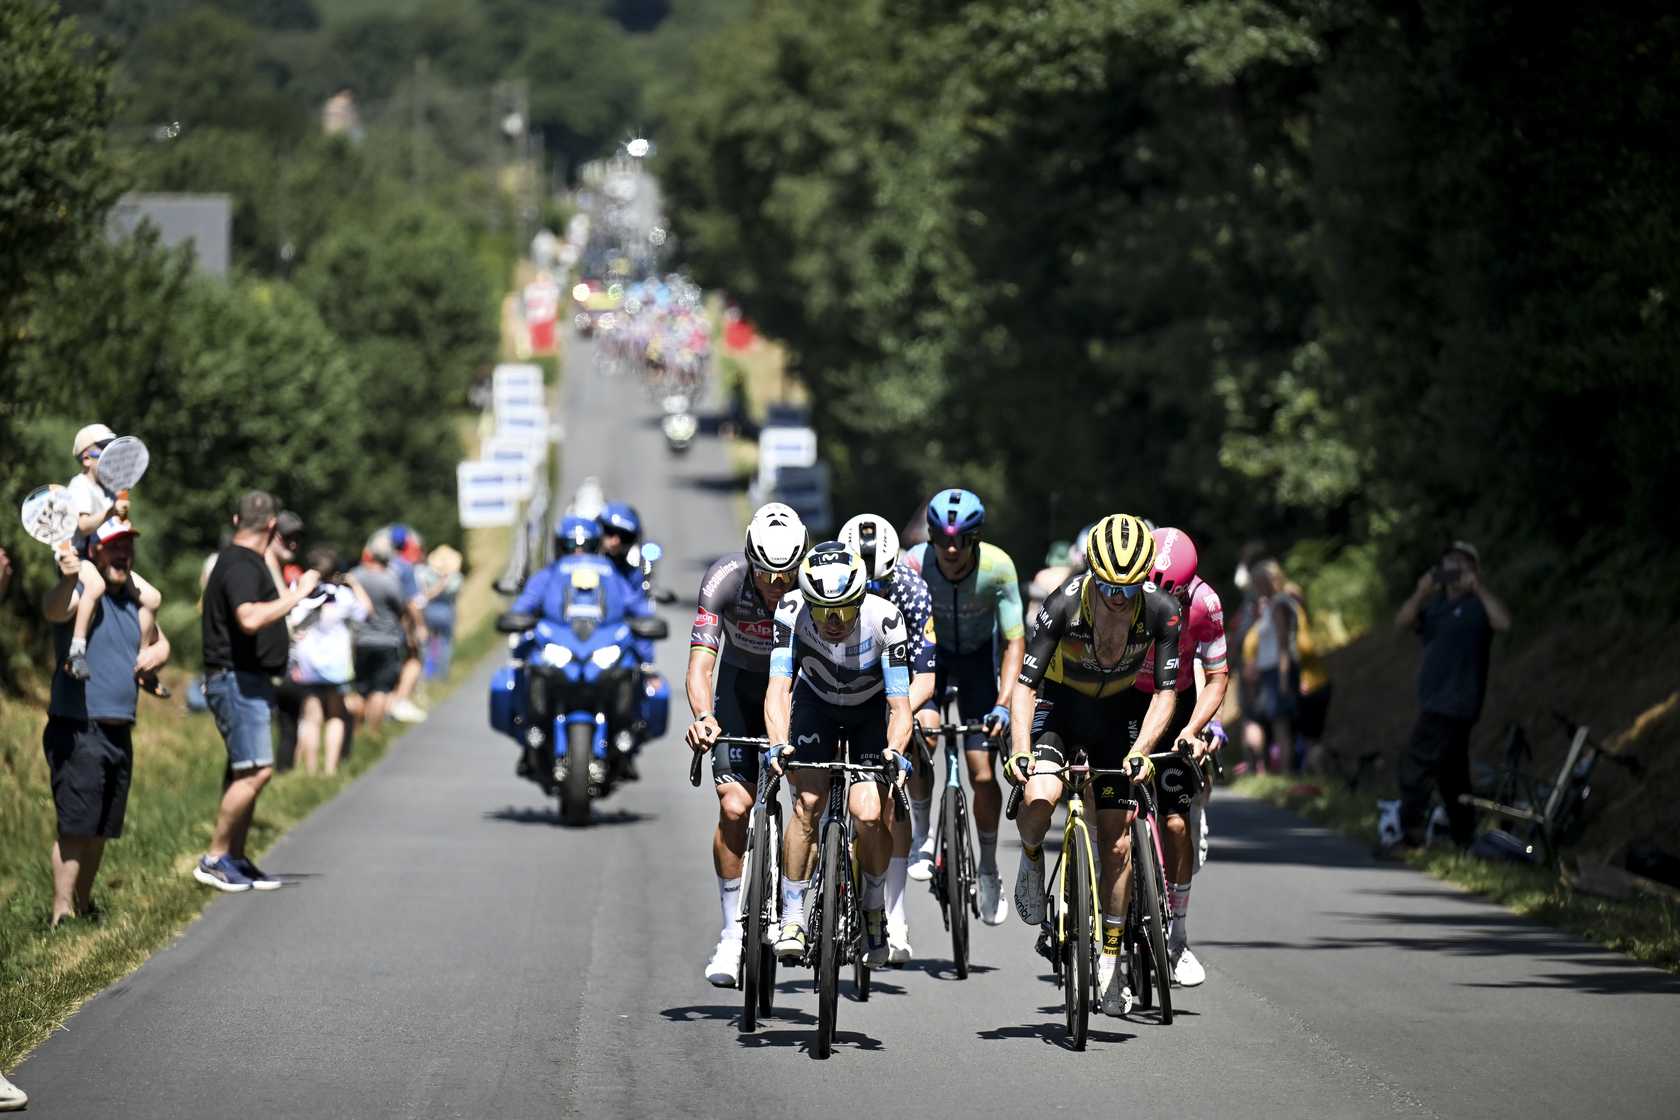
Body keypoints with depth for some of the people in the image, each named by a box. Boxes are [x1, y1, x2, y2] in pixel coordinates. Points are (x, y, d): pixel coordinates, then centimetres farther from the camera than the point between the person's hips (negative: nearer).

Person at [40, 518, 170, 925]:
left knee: (101, 829, 13)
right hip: (77, 733, -7)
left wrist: (153, 654, 8)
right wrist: (67, 581, -54)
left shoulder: (135, 602, 16)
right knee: (75, 827, -12)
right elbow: (54, 611, -32)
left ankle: (83, 906, 23)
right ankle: (61, 911, -12)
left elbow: (160, 643, 33)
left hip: (119, 734, 7)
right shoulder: (83, 593, -8)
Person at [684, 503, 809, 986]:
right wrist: (703, 717, -52)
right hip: (741, 686, 0)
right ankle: (732, 936, -4)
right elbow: (701, 662, -33)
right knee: (734, 806, -14)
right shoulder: (725, 579, -29)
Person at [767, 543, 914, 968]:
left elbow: (900, 705, -31)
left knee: (868, 815, -18)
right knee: (807, 803, -19)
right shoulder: (793, 611, -31)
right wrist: (779, 744, -50)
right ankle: (792, 918, -7)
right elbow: (778, 688, -34)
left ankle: (875, 909, 8)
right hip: (817, 703, 1)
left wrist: (895, 751, -50)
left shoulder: (884, 619, -33)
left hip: (872, 709, -1)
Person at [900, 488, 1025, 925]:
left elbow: (1014, 642, -25)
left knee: (982, 775, -8)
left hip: (977, 655, 0)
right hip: (928, 649, 0)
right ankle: (921, 835, -1)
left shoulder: (997, 568, -29)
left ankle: (988, 868, 13)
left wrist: (1003, 704, -36)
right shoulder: (912, 565, -29)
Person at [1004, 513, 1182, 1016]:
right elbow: (1025, 684, -25)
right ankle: (1031, 857, 5)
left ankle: (1110, 960, 12)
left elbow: (1165, 692, -17)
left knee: (1118, 843, -3)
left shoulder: (1162, 611, -25)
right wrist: (1020, 750, -38)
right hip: (1059, 705, -2)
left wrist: (1140, 751, -31)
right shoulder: (1065, 605, -30)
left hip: (1117, 711, 2)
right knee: (1040, 797, -31)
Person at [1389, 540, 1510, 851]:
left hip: (1456, 705, -8)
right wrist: (1421, 592, -16)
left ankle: (1411, 835, -13)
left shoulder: (1478, 605, -4)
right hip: (1434, 702, 8)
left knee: (1416, 767, -13)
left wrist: (1477, 588, -24)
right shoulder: (1434, 604, 15)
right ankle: (1464, 840, 19)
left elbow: (1502, 622, -24)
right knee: (1452, 774, 13)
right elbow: (1402, 621, -1)